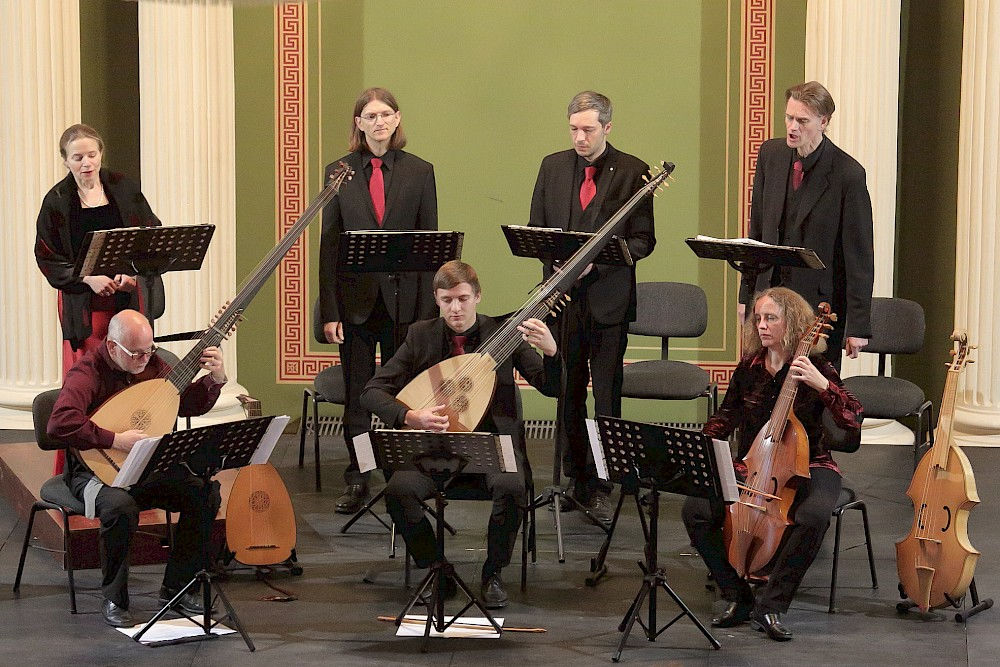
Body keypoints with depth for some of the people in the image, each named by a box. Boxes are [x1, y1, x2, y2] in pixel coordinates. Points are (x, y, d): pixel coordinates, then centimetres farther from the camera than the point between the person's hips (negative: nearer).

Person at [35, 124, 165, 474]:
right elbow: (47, 257, -1)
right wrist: (87, 278, -15)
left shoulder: (123, 188, 4)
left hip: (130, 298, 2)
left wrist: (135, 271, -11)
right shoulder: (57, 201, -1)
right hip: (85, 305, -2)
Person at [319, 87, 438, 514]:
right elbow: (329, 245, 2)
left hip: (402, 298, 0)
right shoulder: (339, 172, 3)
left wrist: (426, 309, -5)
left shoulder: (419, 172, 3)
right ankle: (356, 481, 16)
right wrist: (329, 311, -5)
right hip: (355, 299, 0)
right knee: (356, 394, 6)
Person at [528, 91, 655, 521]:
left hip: (609, 299, -3)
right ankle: (575, 479, 19)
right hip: (562, 297, 3)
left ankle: (601, 487, 4)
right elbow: (535, 229, 13)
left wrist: (597, 260, -16)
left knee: (607, 394, -1)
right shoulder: (553, 166, 9)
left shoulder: (632, 171, -1)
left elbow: (643, 240, -3)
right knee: (568, 392, 9)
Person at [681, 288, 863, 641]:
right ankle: (738, 598, -8)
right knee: (695, 511, -21)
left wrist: (823, 385, -29)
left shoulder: (814, 368, -7)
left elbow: (854, 425, -17)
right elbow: (724, 419, 19)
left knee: (814, 515, -39)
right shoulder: (748, 369, 4)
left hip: (807, 468, -4)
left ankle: (771, 605, -24)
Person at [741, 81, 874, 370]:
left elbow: (860, 254, -11)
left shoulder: (848, 174, -14)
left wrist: (858, 326, -12)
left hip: (820, 303, -5)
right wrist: (747, 295, 12)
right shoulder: (771, 154, 4)